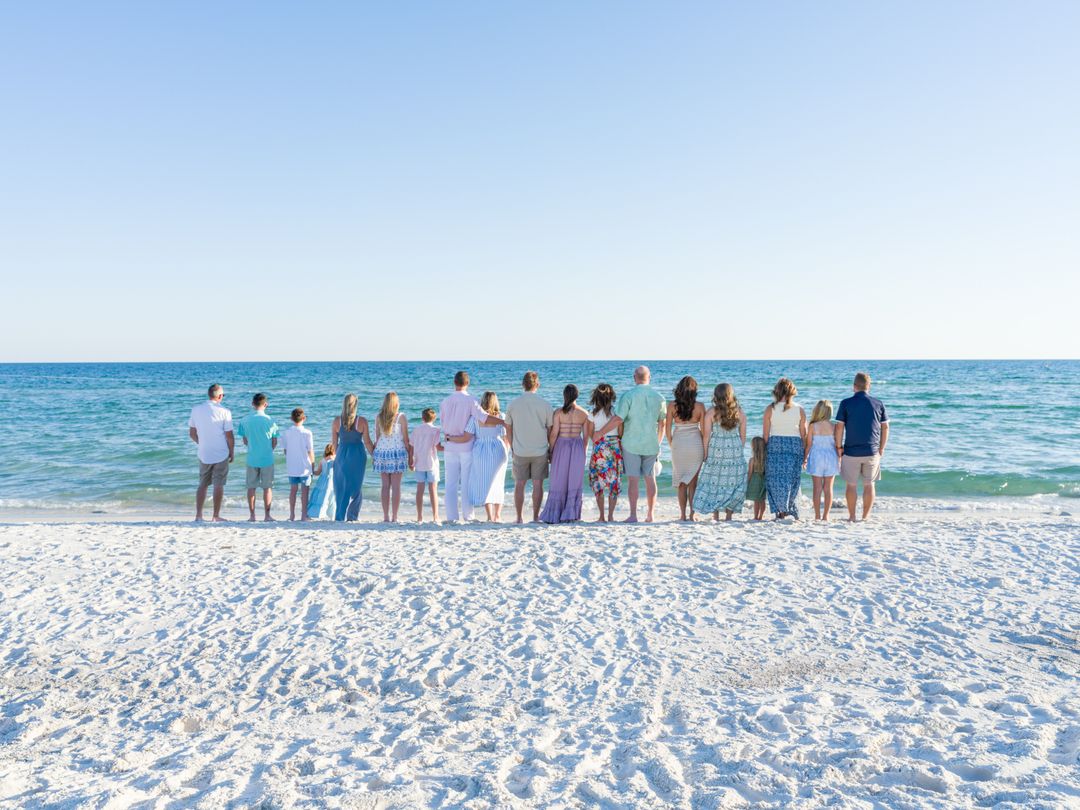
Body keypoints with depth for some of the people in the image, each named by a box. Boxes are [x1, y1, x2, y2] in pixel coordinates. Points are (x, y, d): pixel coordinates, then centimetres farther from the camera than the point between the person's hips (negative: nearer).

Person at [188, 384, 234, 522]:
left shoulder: (196, 410, 0)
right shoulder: (224, 412, -12)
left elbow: (192, 433, 6)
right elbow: (229, 436, -10)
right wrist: (231, 453, 3)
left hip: (204, 454, 4)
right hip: (221, 454, -4)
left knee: (203, 484, 15)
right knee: (218, 485, 3)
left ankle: (198, 515, 12)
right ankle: (216, 516, 6)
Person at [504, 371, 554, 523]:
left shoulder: (513, 405, -1)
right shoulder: (544, 404, -5)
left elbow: (508, 430, 5)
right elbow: (550, 429, 0)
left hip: (520, 452, 1)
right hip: (540, 451, -1)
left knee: (519, 484, 8)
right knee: (538, 484, 5)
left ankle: (519, 518, 9)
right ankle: (535, 517, 6)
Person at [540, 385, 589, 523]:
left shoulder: (559, 412, -8)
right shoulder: (584, 413, 0)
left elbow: (554, 434, -9)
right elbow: (586, 435, 2)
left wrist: (551, 451, 0)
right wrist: (583, 452, 12)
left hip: (561, 446, -2)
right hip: (578, 448, 2)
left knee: (559, 482, 6)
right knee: (574, 483, 9)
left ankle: (554, 515, 7)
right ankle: (570, 515, 7)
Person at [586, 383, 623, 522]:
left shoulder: (593, 413, -4)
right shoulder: (617, 412, -3)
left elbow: (590, 434, 3)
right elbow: (621, 433, -1)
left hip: (599, 448, -1)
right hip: (615, 447, 1)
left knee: (598, 482, 9)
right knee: (614, 482, 9)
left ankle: (602, 516, 6)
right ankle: (611, 515, 7)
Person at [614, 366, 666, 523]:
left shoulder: (628, 396, -10)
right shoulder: (658, 397, 3)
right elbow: (662, 423, 9)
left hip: (631, 444, -3)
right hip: (651, 444, 3)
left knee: (633, 480, 0)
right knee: (650, 479, 10)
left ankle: (633, 515, -1)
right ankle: (650, 515, 13)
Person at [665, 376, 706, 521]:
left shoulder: (672, 406, -5)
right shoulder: (699, 406, -5)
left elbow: (667, 430, -1)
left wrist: (671, 446, 13)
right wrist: (704, 448, 11)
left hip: (678, 445, 0)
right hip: (695, 445, 0)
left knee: (682, 482, 10)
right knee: (693, 482, 8)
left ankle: (682, 515, 9)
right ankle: (692, 514, 6)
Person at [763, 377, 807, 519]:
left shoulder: (770, 409, -1)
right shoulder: (799, 409, 3)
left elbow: (765, 434, -1)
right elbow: (804, 435, 5)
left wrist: (764, 451, 8)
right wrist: (805, 455, 12)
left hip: (775, 445, -1)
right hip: (794, 446, 1)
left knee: (776, 480, 4)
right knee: (792, 480, 9)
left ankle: (780, 512, -1)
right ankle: (791, 512, 10)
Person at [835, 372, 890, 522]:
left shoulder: (846, 403, -5)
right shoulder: (878, 404, 2)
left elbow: (839, 426, -7)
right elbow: (885, 428, 4)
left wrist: (839, 447, 2)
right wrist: (881, 449, 13)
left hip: (851, 451, -2)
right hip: (872, 451, 2)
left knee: (851, 485, 8)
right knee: (869, 485, 10)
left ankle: (852, 517, 11)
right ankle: (865, 517, 13)